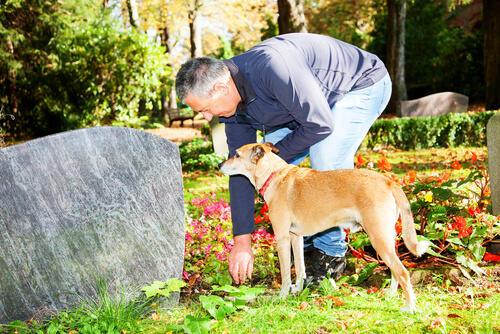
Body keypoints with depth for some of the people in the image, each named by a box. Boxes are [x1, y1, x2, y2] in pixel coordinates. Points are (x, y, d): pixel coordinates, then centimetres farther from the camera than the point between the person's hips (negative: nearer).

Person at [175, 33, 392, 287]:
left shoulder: (271, 66, -39)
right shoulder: (234, 102, -11)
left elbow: (320, 125, -35)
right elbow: (240, 168, -7)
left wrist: (276, 153, -18)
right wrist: (241, 241, -8)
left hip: (362, 85, -8)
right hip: (313, 101, 8)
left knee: (326, 162, -27)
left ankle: (330, 252, -6)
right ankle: (304, 240, 13)